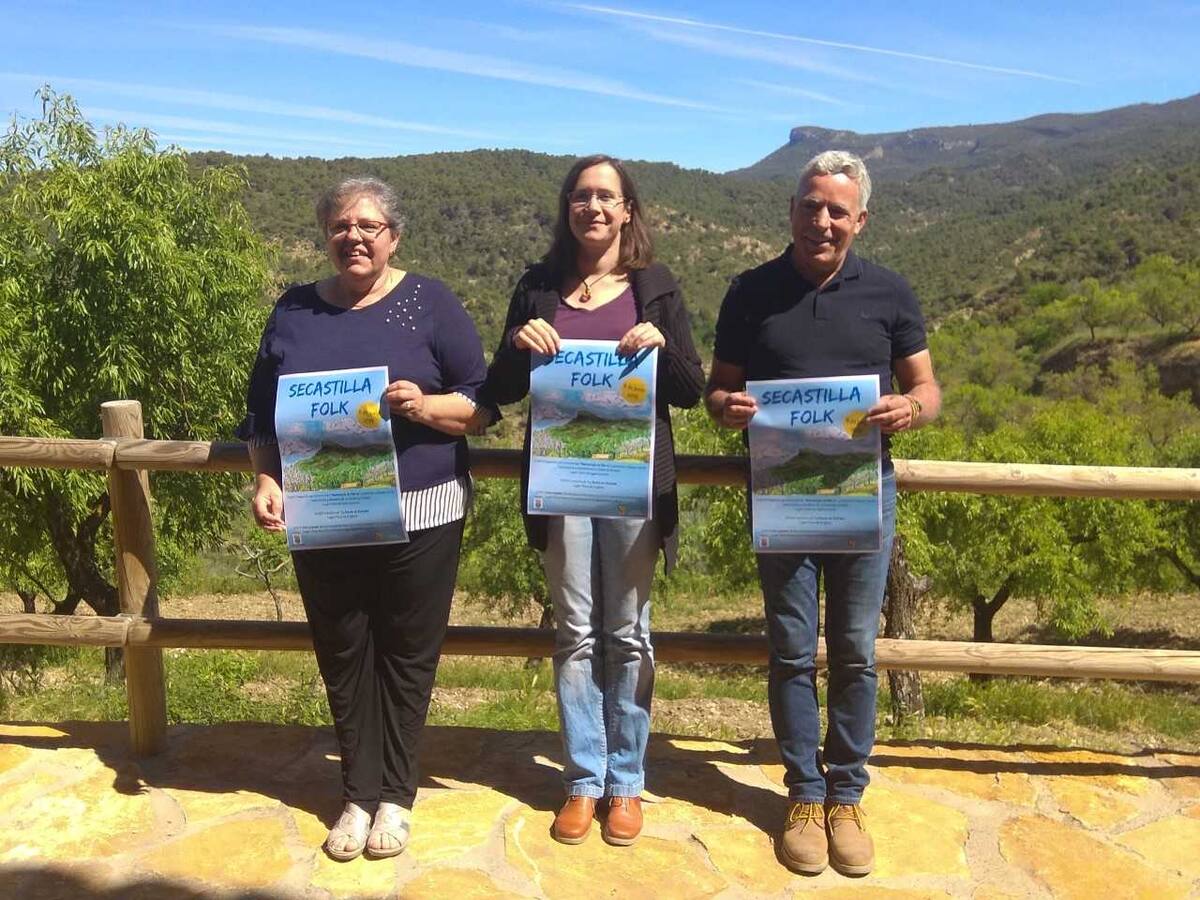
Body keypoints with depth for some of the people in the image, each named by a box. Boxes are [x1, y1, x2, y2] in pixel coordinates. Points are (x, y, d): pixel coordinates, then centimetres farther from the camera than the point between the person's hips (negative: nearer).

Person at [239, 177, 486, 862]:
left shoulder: (430, 302, 0)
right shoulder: (295, 310, 9)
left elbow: (481, 400, -3)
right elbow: (261, 412, 12)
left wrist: (424, 405, -21)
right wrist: (266, 480, -3)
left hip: (418, 515, -3)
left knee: (406, 655, 7)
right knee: (342, 656, 10)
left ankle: (396, 794, 24)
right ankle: (359, 792, 27)